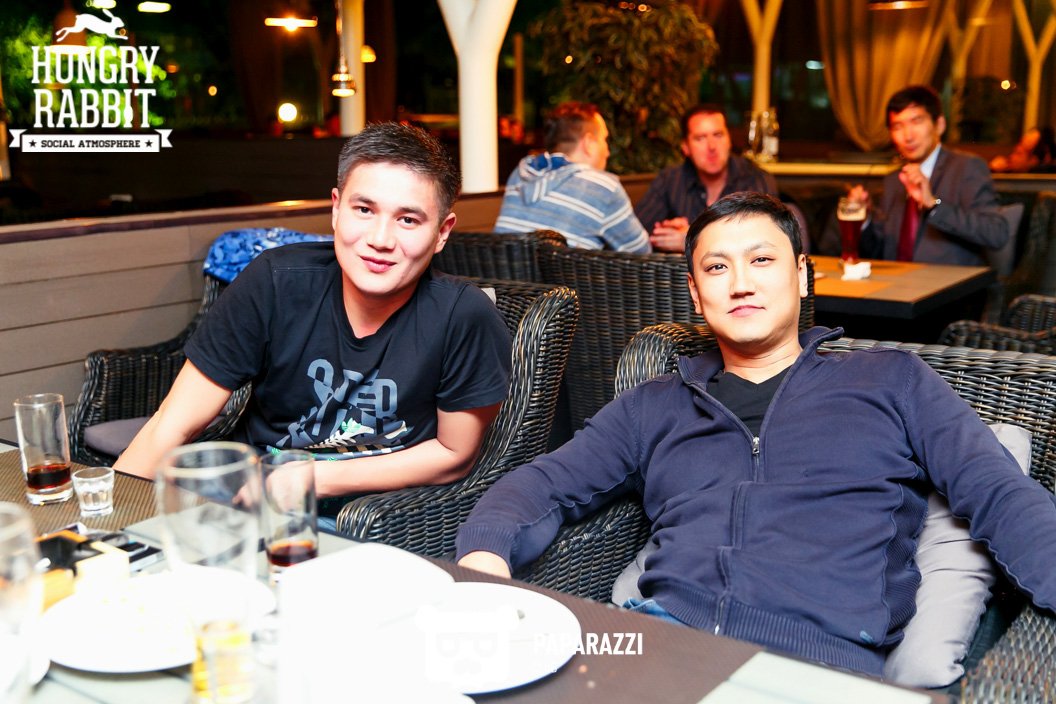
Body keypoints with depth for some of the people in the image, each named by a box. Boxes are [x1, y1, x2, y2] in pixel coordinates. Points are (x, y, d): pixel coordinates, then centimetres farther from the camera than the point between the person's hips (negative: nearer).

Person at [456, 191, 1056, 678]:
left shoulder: (893, 382, 17)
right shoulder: (654, 406, 22)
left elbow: (1004, 499, 7)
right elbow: (545, 485, 16)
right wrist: (484, 557, -8)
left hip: (824, 657, -1)